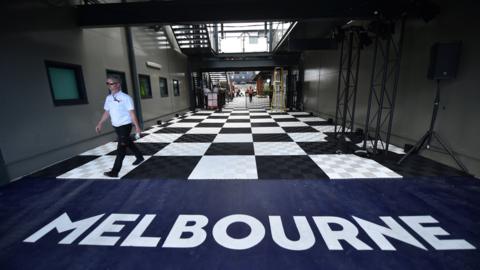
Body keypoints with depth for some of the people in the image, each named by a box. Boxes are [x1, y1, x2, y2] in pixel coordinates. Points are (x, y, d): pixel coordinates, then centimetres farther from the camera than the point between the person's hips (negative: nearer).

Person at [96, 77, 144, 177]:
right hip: (116, 126, 8)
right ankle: (140, 157, 39)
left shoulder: (125, 97, -13)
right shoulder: (108, 98, 8)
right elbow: (106, 112, 15)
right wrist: (100, 124, 11)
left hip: (125, 125, -8)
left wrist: (137, 126, -18)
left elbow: (132, 113, -16)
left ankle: (115, 171, 0)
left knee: (121, 148, -5)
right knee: (128, 143, 20)